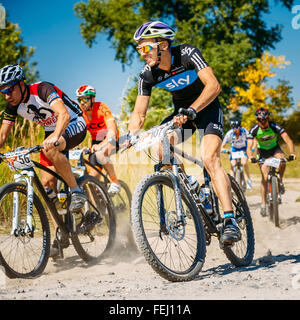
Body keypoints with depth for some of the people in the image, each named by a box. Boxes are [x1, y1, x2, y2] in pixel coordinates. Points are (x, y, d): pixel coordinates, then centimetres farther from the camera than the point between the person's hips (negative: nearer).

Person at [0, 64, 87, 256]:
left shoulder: (43, 89, -28)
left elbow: (64, 114, -43)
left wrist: (55, 136, -60)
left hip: (74, 126, -7)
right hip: (51, 131, 8)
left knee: (50, 148, -39)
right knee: (47, 183, -3)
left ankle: (77, 192, -23)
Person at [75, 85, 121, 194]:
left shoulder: (101, 108, -25)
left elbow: (112, 131, -37)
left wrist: (101, 145, -54)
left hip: (110, 140, -5)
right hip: (96, 142, 5)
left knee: (100, 154, -36)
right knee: (93, 176, -7)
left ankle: (115, 183, -20)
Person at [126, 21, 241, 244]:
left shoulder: (187, 54, -26)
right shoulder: (148, 75, -13)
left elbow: (213, 86, -36)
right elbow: (139, 114, -9)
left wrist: (191, 111, -49)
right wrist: (129, 137, -27)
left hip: (207, 107, -5)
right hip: (182, 112, 5)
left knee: (210, 159, -25)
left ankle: (230, 222, -29)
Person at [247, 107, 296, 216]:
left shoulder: (275, 127, -28)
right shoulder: (254, 130, -25)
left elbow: (288, 140, -35)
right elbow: (249, 147, -30)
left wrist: (292, 153, -51)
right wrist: (251, 157, -51)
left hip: (275, 149, 0)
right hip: (263, 151, 0)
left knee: (282, 160, -35)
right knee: (265, 178, -11)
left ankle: (280, 181, -8)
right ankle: (263, 204, 0)